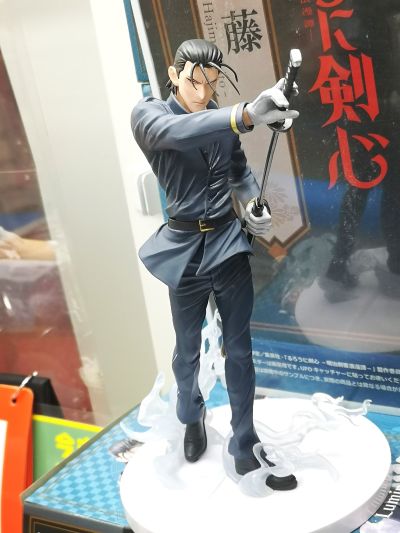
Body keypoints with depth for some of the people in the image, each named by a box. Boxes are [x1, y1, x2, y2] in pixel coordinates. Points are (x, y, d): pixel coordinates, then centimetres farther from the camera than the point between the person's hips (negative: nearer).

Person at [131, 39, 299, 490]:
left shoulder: (220, 118, 1)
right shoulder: (147, 114, -11)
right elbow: (175, 131, -35)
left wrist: (254, 204, -12)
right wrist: (248, 114, -51)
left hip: (230, 242, 3)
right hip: (186, 248, -2)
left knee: (239, 349, 5)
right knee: (188, 349, 15)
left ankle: (245, 450, 18)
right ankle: (192, 417, 45)